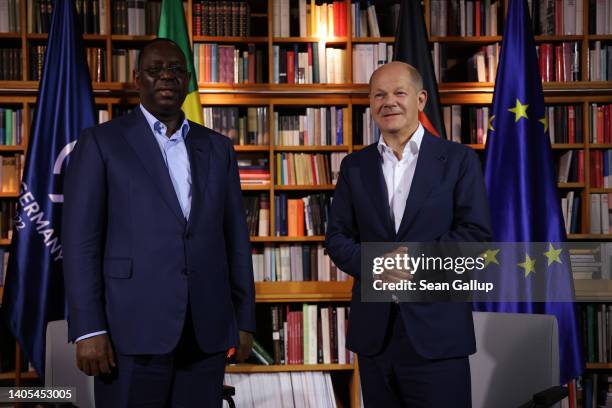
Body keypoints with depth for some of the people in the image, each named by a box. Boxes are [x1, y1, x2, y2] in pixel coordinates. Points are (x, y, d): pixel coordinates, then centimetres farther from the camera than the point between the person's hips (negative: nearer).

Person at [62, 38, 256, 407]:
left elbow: (236, 237, 11)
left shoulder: (218, 148, 12)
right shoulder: (101, 142, 2)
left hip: (208, 331, 3)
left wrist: (245, 320, 8)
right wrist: (88, 329, -10)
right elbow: (81, 239, -3)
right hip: (133, 329, -3)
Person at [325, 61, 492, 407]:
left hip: (437, 329, -3)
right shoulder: (355, 166, 10)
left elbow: (477, 232, -5)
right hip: (373, 330, 3)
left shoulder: (458, 159, 1)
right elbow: (337, 237, 7)